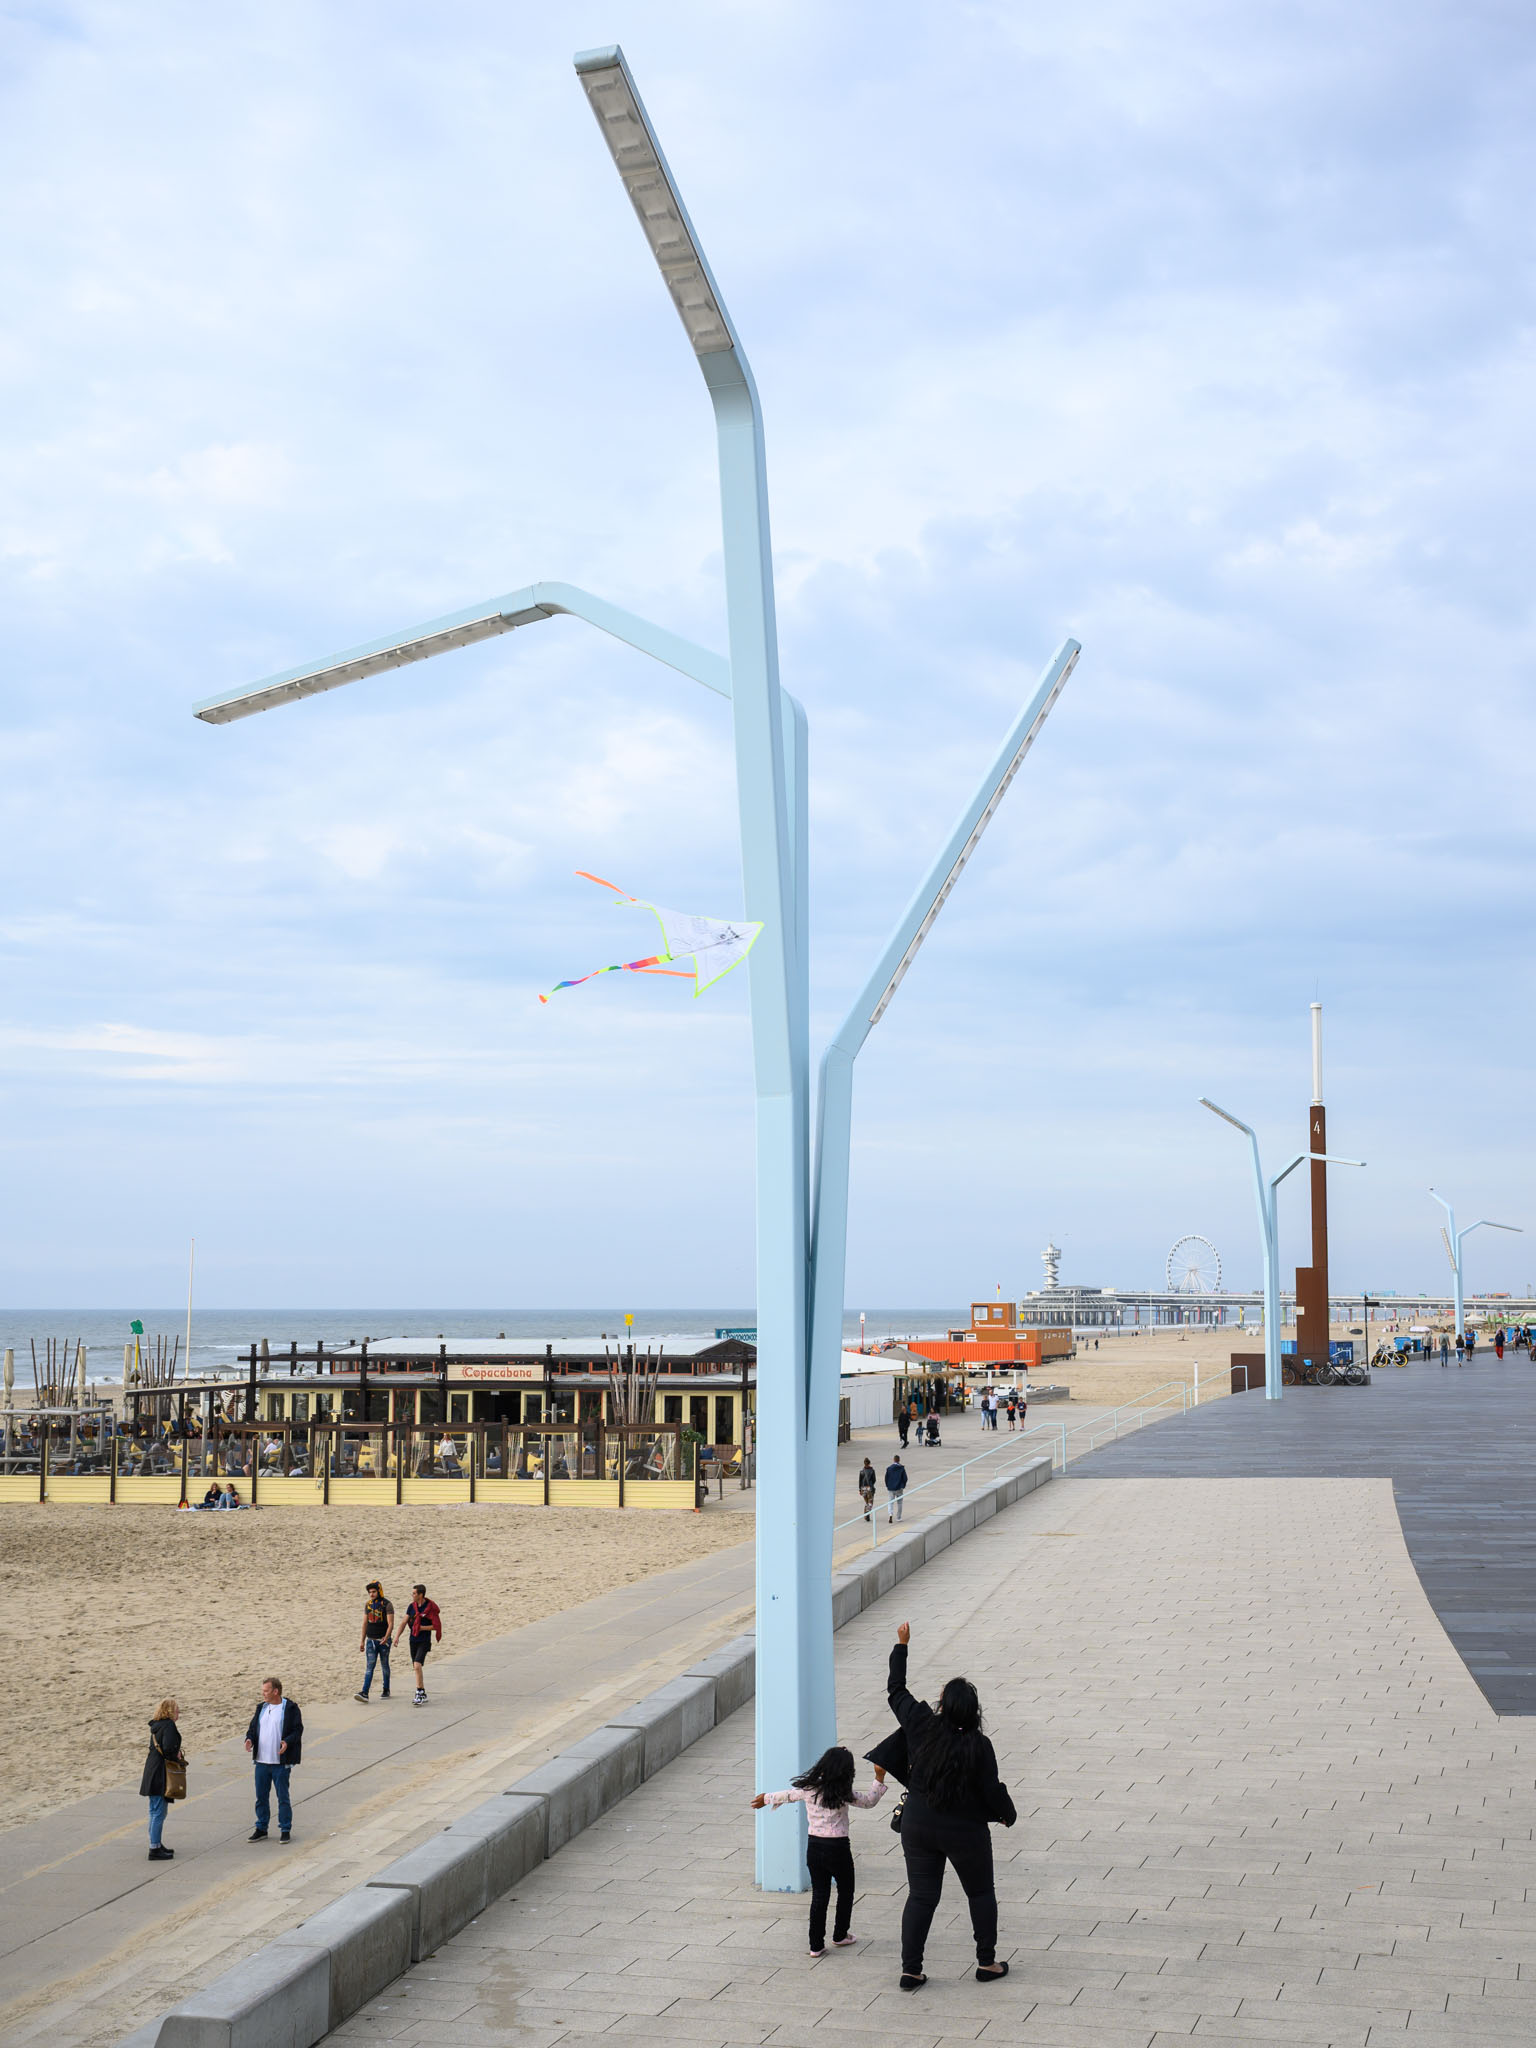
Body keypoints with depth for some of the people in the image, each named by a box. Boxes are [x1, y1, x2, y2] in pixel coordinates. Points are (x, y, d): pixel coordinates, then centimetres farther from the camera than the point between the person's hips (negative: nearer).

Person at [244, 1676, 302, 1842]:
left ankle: (285, 1830, 11)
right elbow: (253, 1727, 15)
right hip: (261, 1761, 5)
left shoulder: (290, 1708, -6)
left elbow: (297, 1730, -8)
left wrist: (287, 1742, -25)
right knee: (261, 1796, 11)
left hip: (281, 1762, -5)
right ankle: (261, 1829, 22)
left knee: (283, 1797, 2)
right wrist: (249, 1739, -6)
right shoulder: (261, 1708, 11)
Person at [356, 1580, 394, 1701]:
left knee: (384, 1666, 9)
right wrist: (362, 1641, 14)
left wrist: (386, 1638, -28)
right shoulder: (368, 1604, 9)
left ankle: (386, 1690, 24)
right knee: (370, 1666, -6)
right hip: (371, 1640, 3)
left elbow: (390, 1623, -14)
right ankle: (364, 1693, -16)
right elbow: (365, 1623, 15)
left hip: (383, 1641, -3)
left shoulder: (387, 1604, -7)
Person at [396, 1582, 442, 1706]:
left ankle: (419, 1694, -16)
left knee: (417, 1665, -20)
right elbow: (404, 1622, 6)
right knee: (416, 1668, 12)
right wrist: (397, 1636, -5)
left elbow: (436, 1626, -10)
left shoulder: (430, 1608, -12)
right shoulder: (412, 1606, 5)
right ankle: (423, 1694, 23)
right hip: (413, 1640, 6)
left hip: (424, 1641, -6)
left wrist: (422, 1628, -18)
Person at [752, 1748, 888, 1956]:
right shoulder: (843, 1794, -12)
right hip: (838, 1848, -4)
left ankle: (816, 1946, 9)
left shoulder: (809, 1789, -2)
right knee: (845, 1892, 19)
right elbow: (870, 1801, -1)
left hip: (814, 1847, 4)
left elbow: (789, 1795, 14)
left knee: (819, 1896, 10)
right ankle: (840, 1936, 31)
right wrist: (879, 1777, 6)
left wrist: (766, 1798, 32)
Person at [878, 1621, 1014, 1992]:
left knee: (920, 1896, 10)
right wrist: (1008, 1815, 9)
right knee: (981, 1893, 17)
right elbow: (992, 1791, -12)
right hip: (965, 1832, -3)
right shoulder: (978, 1746, -19)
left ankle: (910, 1970, 9)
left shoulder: (921, 1725, -11)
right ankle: (987, 1963, 23)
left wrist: (902, 1645, 13)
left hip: (918, 1827, 3)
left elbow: (896, 1691, 5)